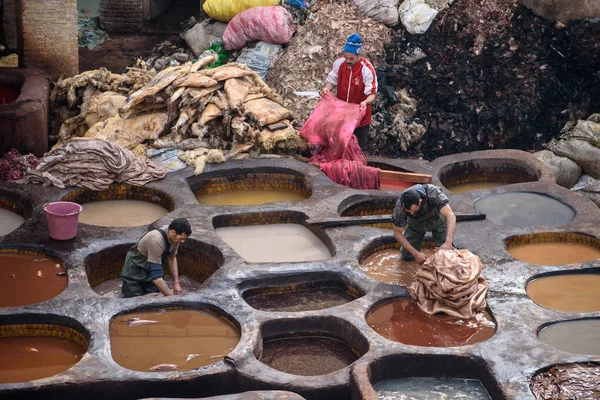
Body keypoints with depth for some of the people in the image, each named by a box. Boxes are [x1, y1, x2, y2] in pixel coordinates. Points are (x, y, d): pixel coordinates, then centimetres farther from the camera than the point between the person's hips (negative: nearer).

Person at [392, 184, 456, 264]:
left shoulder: (433, 193, -42)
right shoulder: (400, 207, -35)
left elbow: (450, 215, -45)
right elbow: (397, 233, -24)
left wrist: (448, 242, -58)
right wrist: (416, 254, -32)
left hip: (437, 219, -1)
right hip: (416, 223, 1)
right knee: (406, 255, -4)